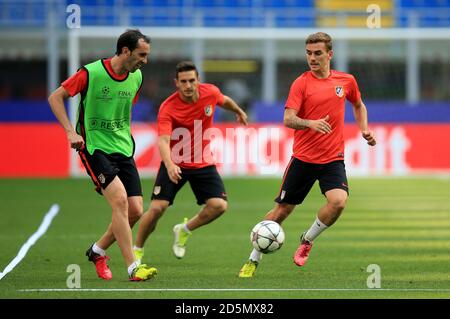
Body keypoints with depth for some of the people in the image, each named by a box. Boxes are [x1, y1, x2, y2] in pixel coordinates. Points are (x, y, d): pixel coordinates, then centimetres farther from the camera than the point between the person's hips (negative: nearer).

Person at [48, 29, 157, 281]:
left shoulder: (136, 77, 5)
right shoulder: (91, 73, -14)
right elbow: (55, 97, -6)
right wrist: (71, 131, -16)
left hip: (123, 149, 6)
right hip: (94, 147, -6)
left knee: (136, 211, -3)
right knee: (120, 199, -23)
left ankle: (98, 251, 21)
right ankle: (133, 267, -20)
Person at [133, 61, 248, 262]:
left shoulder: (210, 93, -10)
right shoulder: (168, 108, -23)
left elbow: (224, 101, 15)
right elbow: (163, 140, -34)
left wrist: (239, 112, 36)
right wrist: (169, 165, -53)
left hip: (203, 163, 3)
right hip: (175, 164, -3)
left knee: (219, 205, -14)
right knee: (157, 208, -14)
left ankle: (184, 230, 12)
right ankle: (137, 250, 9)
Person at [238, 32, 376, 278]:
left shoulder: (346, 81, 5)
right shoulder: (302, 83, -5)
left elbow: (359, 105, 26)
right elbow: (288, 119, -15)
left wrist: (364, 130, 10)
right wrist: (310, 123, -34)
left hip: (333, 158, 1)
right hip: (303, 157, -1)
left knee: (338, 201, -24)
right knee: (282, 209, 4)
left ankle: (307, 241, 3)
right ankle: (253, 260, 20)